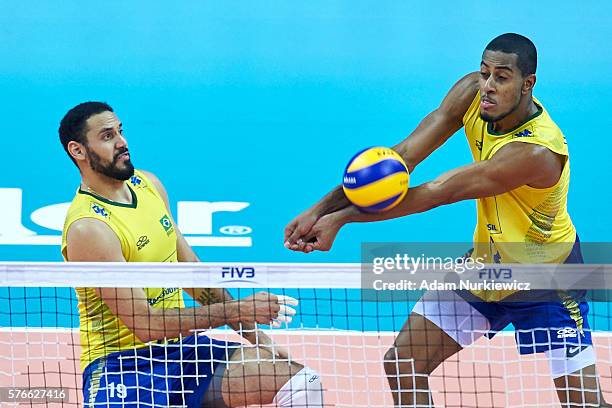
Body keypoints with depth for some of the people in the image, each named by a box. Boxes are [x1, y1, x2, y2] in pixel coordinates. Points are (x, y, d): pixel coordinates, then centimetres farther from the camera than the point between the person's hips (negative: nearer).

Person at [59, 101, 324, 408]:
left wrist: (253, 333, 12)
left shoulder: (148, 184, 7)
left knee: (302, 382, -6)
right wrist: (236, 311, -21)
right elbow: (144, 323, -22)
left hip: (180, 347, 8)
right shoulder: (87, 228, -19)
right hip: (120, 362, -8)